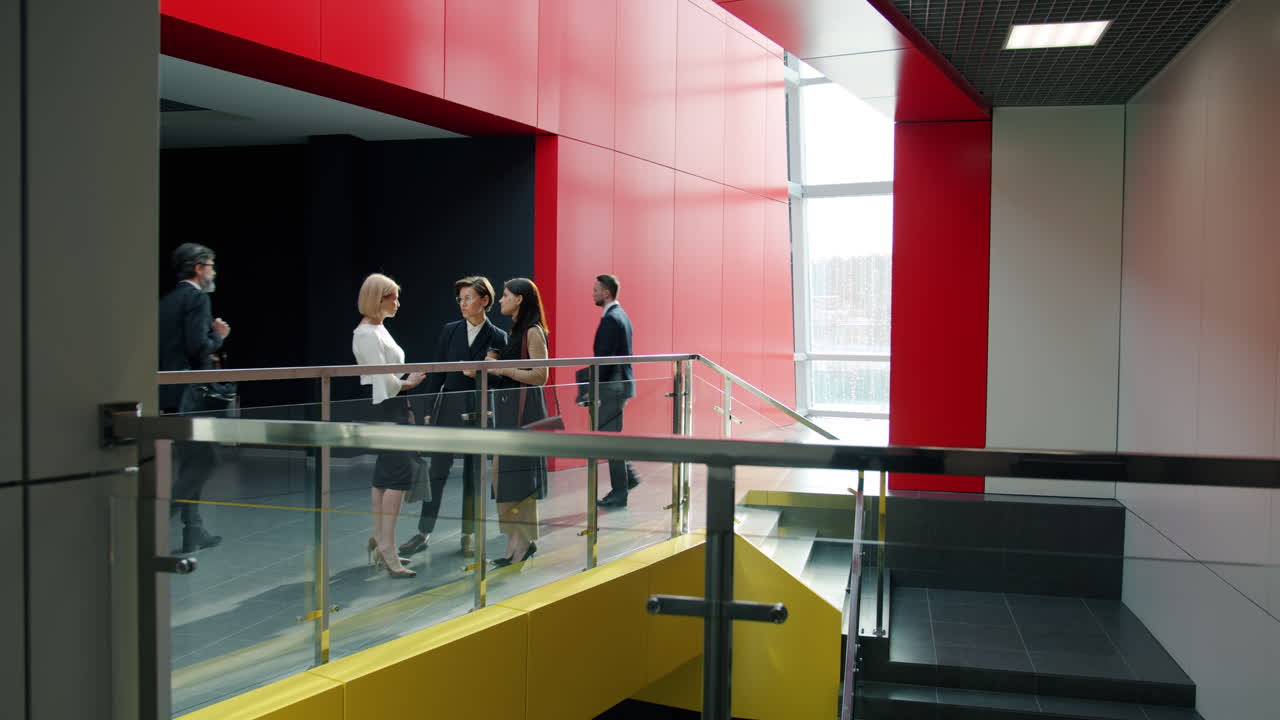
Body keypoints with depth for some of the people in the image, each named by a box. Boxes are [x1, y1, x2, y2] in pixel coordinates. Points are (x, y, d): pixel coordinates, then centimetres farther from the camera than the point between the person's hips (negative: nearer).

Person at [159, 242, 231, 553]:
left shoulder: (166, 300, 15)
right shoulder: (198, 298, -11)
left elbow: (164, 347, 15)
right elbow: (198, 347, -20)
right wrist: (218, 335, -2)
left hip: (169, 394, 9)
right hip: (189, 395, -9)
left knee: (191, 461, 15)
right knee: (202, 460, -4)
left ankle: (194, 530, 19)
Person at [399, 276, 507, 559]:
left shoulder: (498, 337, -2)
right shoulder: (449, 331, 5)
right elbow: (437, 373, 5)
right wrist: (430, 410, 2)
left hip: (479, 413, -2)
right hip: (448, 410, 2)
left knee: (474, 475, 7)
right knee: (437, 471, 3)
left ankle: (469, 534, 17)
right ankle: (423, 533, 11)